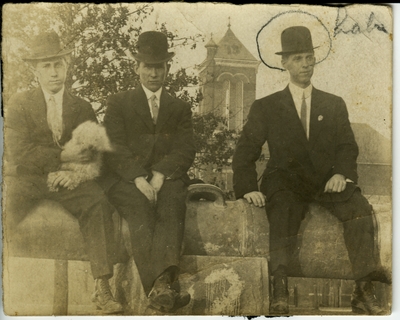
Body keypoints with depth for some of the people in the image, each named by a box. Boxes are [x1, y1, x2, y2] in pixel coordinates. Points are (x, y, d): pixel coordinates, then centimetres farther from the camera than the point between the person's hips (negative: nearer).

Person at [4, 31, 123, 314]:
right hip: (27, 178, -1)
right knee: (10, 202, -34)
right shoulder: (19, 105, 6)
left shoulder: (83, 109, 13)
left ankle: (102, 287, -28)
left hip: (68, 179, 1)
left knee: (99, 201, -28)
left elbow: (96, 154, 8)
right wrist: (63, 156, -15)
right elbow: (18, 154, -7)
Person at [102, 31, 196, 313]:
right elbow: (114, 149, 4)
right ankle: (165, 287, -48)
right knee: (141, 209, -34)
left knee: (172, 208, -33)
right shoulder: (119, 103, 19)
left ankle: (161, 283, -53)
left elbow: (186, 151, 8)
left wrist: (160, 174, -12)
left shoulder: (180, 109, 24)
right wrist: (138, 178, -15)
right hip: (126, 179, -1)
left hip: (167, 177, 1)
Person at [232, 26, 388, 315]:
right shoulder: (266, 107, 13)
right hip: (286, 182, -1)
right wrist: (248, 187, -9)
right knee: (283, 215, -34)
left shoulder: (334, 105, 19)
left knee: (360, 207, -27)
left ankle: (364, 292, -27)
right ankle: (280, 293, -44)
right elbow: (245, 152, 8)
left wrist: (341, 173, -11)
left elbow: (347, 145, 11)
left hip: (326, 181, 2)